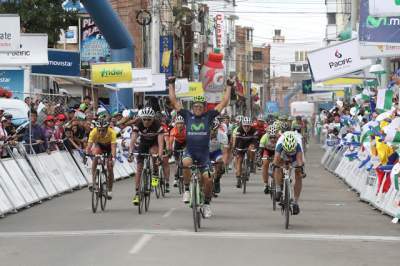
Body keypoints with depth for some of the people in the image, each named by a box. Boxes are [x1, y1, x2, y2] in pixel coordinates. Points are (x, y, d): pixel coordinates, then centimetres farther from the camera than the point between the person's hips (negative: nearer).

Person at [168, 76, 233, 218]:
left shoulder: (209, 116, 2)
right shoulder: (187, 115, 3)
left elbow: (224, 103, 2)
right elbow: (174, 101, 3)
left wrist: (229, 87, 4)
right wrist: (171, 85, 3)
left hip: (204, 153, 0)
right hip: (190, 151, 0)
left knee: (207, 179, -9)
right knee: (186, 164, -34)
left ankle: (207, 204, 13)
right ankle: (187, 189, -14)